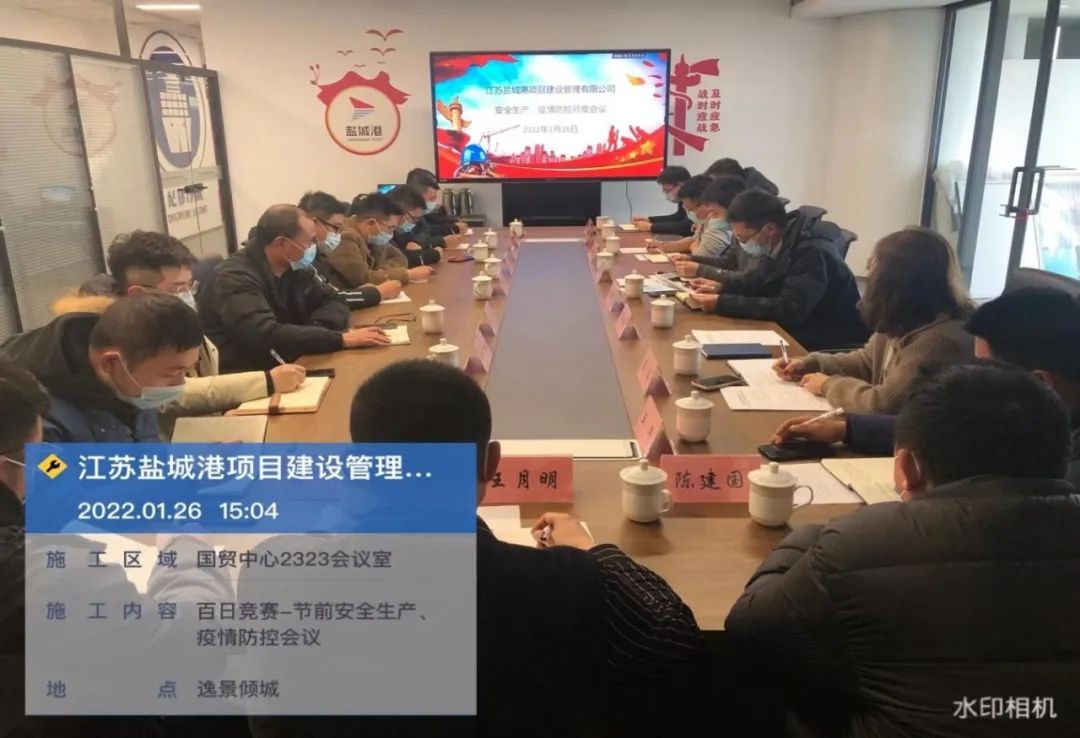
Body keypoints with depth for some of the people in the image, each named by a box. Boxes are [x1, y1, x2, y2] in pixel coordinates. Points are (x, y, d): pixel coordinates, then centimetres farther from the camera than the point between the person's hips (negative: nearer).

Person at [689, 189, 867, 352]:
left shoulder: (813, 252, -26)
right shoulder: (776, 244, -2)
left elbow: (787, 311, -31)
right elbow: (761, 279, 16)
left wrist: (722, 303, -29)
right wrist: (722, 286, -2)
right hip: (799, 334, 8)